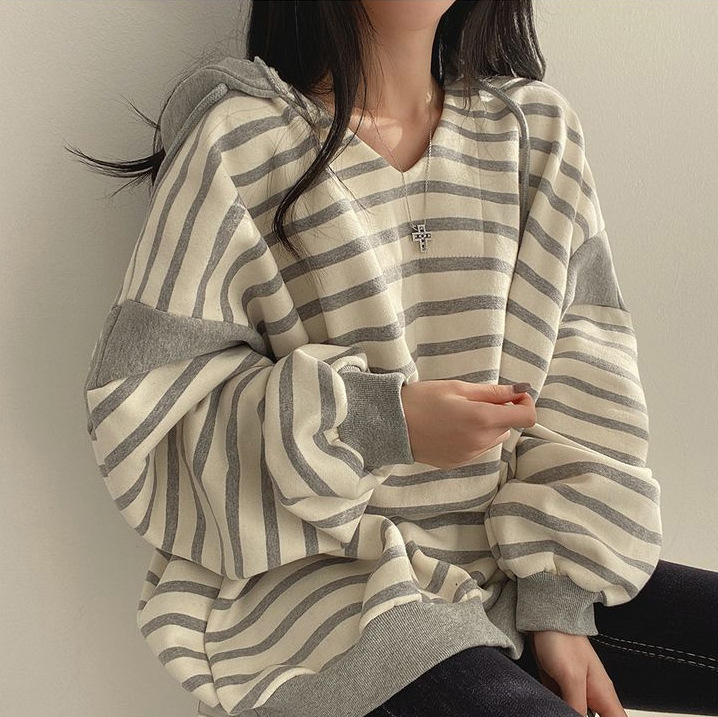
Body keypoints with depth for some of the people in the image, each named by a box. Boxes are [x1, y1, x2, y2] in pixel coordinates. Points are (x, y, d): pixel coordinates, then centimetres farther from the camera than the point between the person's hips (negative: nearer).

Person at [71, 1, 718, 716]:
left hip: (506, 566, 5)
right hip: (322, 570, -5)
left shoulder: (538, 129, 6)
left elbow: (582, 389, 2)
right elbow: (141, 394, -9)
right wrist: (383, 422, -20)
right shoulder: (238, 137, -8)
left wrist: (558, 601, -6)